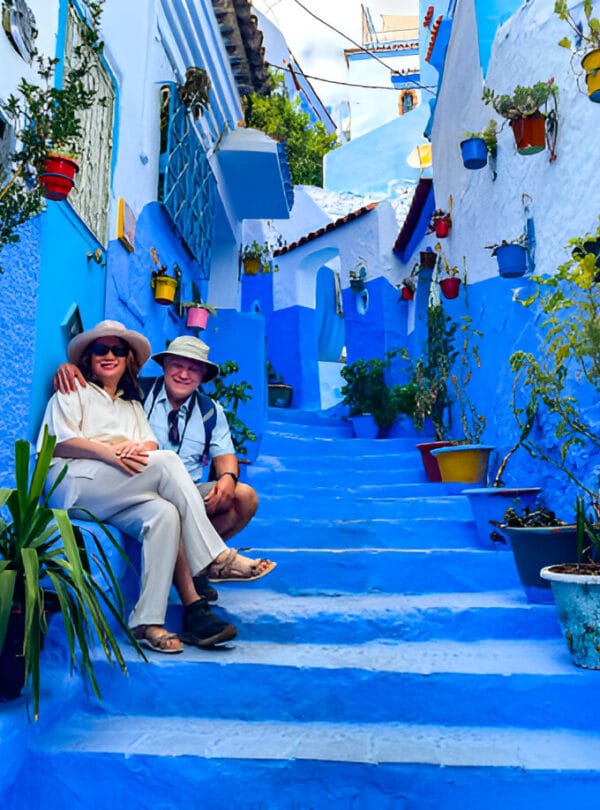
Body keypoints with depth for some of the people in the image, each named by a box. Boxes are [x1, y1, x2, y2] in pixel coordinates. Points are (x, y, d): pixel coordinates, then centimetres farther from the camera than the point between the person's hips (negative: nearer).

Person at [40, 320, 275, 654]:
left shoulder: (133, 405, 30)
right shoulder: (74, 392, 17)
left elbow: (152, 443, 12)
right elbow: (58, 441, -1)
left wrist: (140, 447, -14)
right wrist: (109, 452, -18)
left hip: (117, 498, 4)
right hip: (74, 484, -4)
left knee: (164, 513, -31)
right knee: (167, 460, -26)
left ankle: (148, 621, -33)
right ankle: (215, 558, -24)